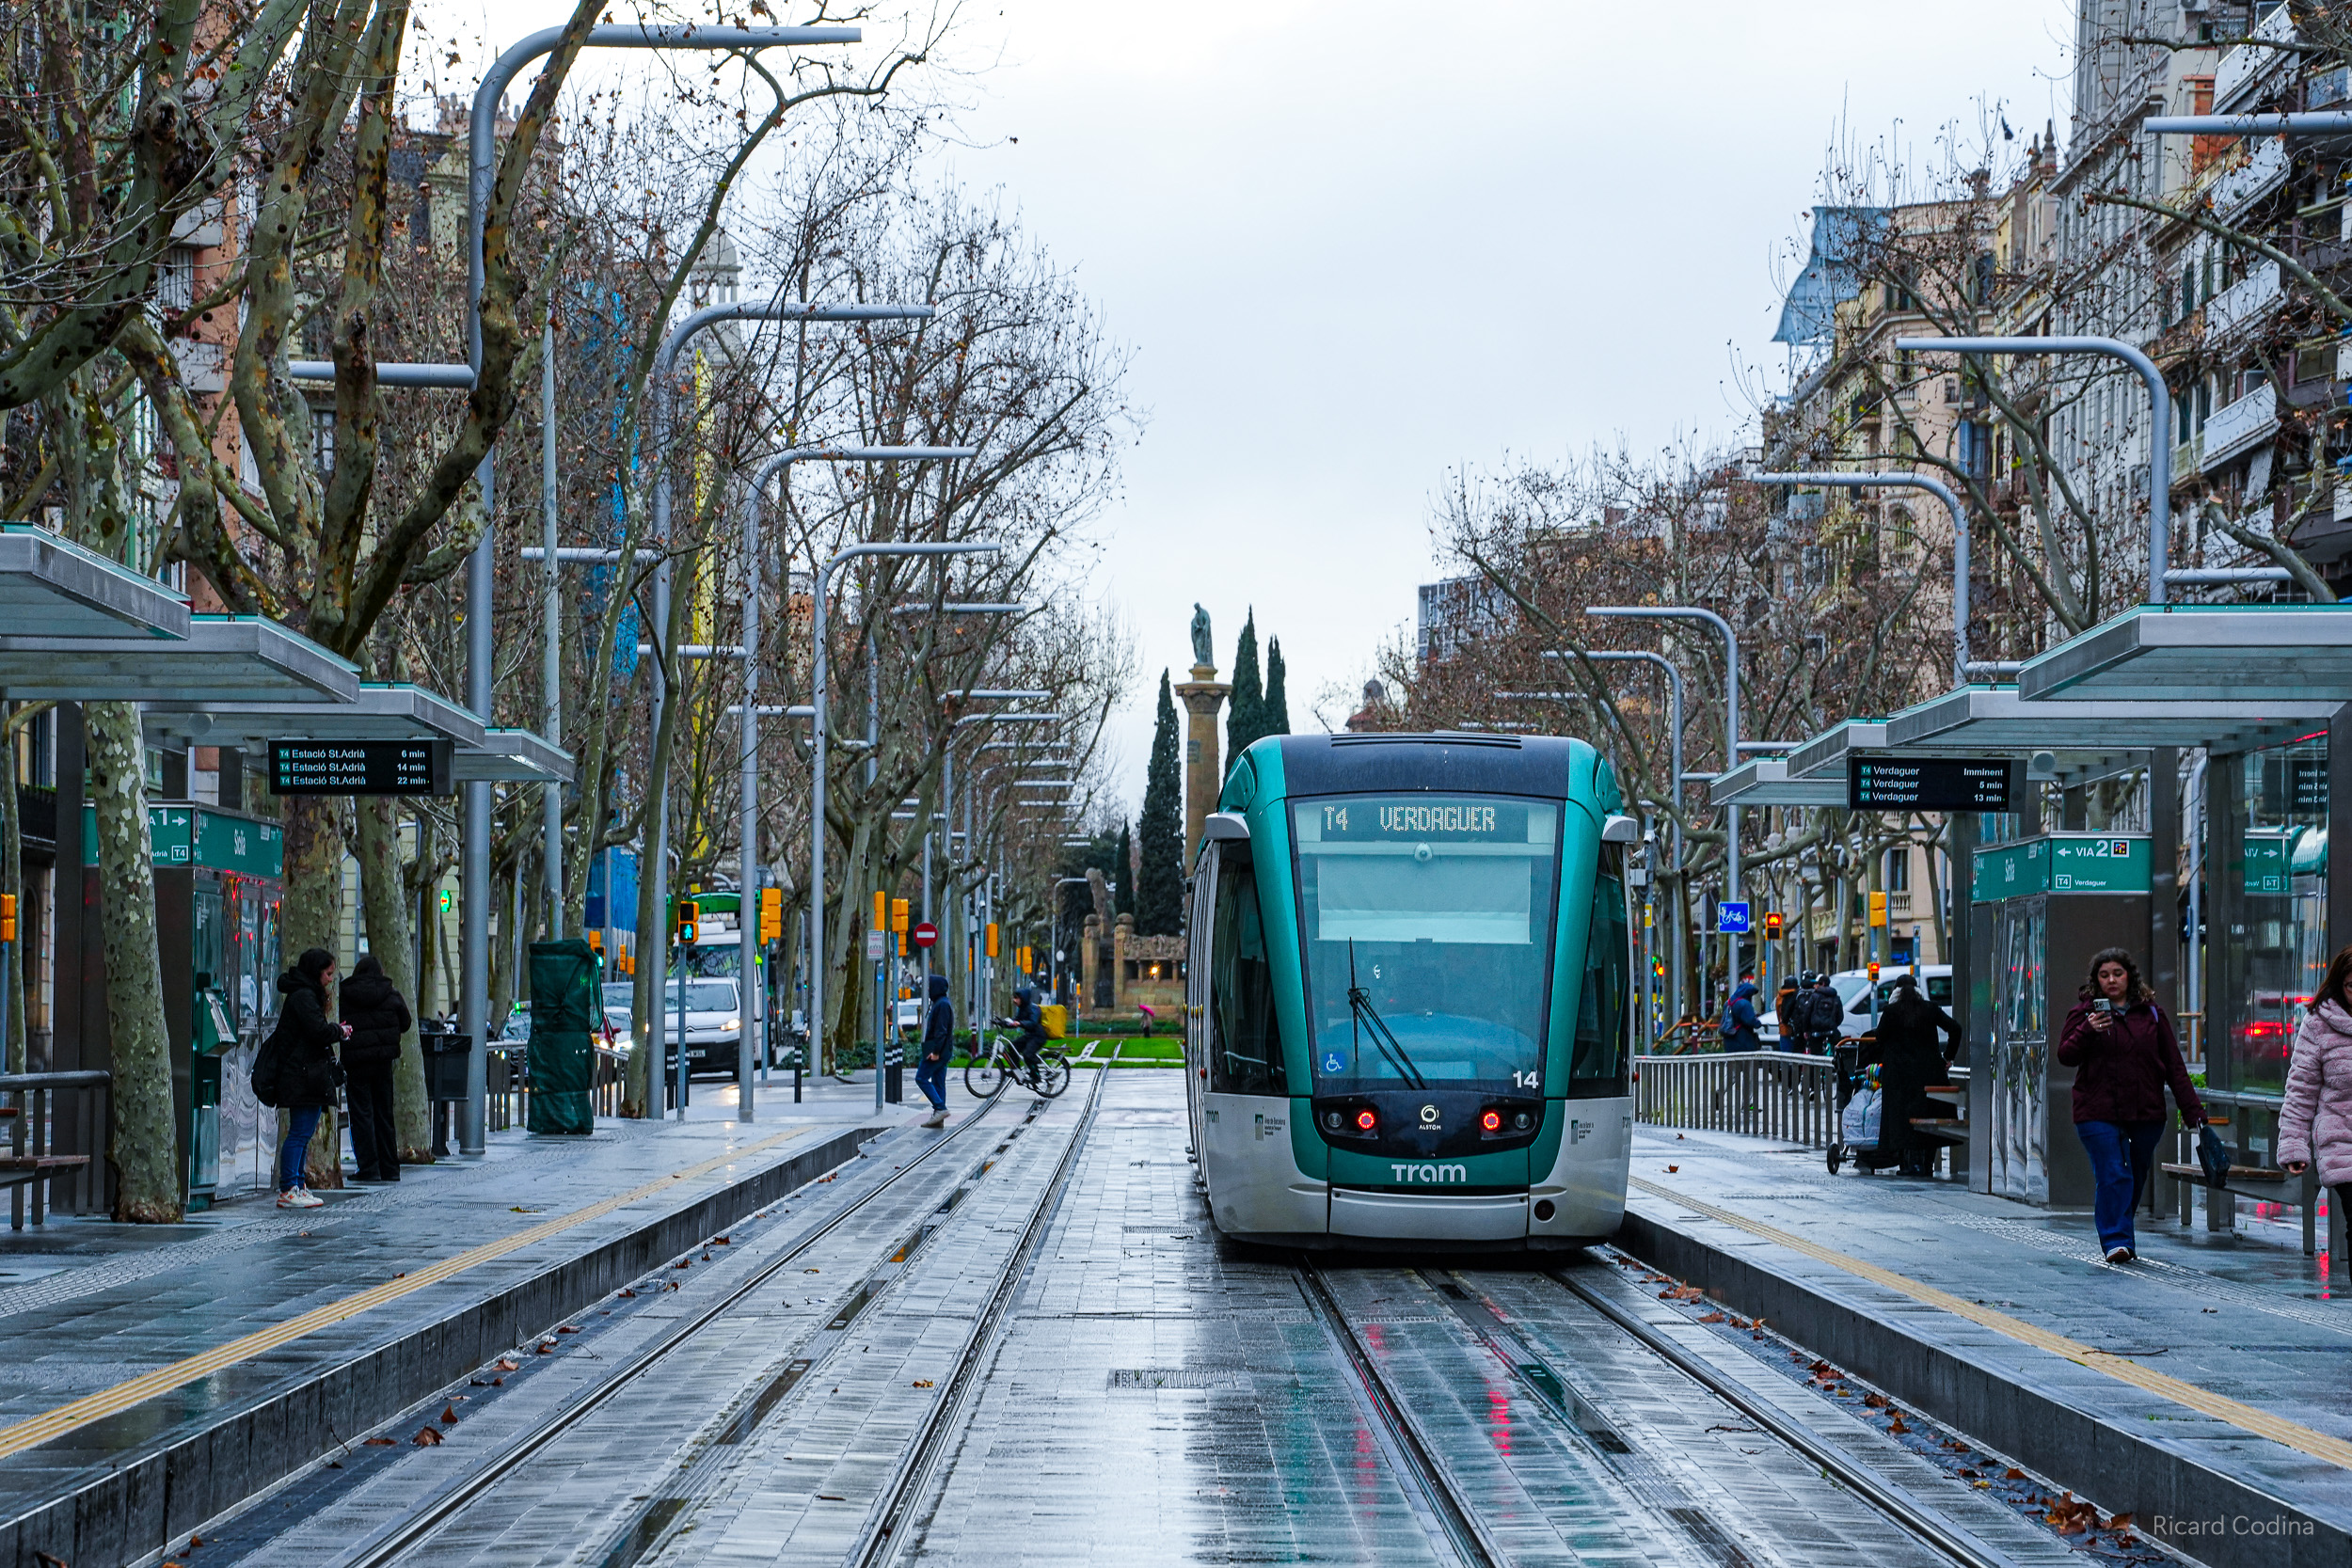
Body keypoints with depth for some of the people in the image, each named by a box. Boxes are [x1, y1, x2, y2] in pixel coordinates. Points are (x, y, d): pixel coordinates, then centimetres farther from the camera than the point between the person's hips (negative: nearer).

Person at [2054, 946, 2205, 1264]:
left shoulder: (2151, 1013, 9)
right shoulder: (2084, 1012, 3)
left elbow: (2174, 1066, 9)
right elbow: (2066, 1055, -5)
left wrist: (2192, 1109, 4)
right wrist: (2087, 1031, -23)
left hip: (2146, 1113, 3)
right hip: (2099, 1113, -3)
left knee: (2136, 1179, 10)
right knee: (2113, 1176, -14)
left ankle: (2119, 1235, 26)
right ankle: (2116, 1241, -14)